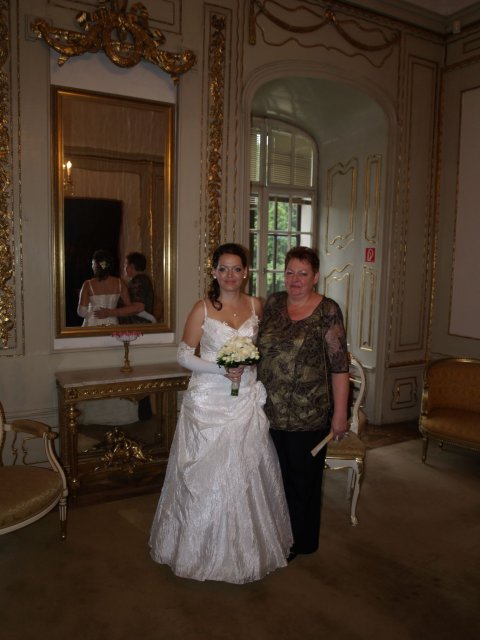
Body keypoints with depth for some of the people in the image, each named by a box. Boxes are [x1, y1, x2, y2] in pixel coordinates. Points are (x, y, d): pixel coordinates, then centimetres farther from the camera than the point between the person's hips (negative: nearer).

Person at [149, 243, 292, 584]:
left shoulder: (256, 305, 4)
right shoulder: (203, 308, -6)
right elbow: (184, 355, -5)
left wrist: (248, 368, -1)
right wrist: (221, 369, -16)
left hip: (246, 400, 3)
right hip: (209, 400, -3)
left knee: (245, 473, 11)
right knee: (206, 475, 6)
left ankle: (247, 547, 32)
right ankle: (205, 547, 28)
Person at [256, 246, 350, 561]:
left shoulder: (328, 311, -10)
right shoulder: (273, 303, 4)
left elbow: (339, 366, -11)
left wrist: (340, 413, -11)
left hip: (309, 414, -4)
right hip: (271, 411, 4)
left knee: (303, 478, 13)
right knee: (278, 475, 16)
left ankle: (303, 541, 36)